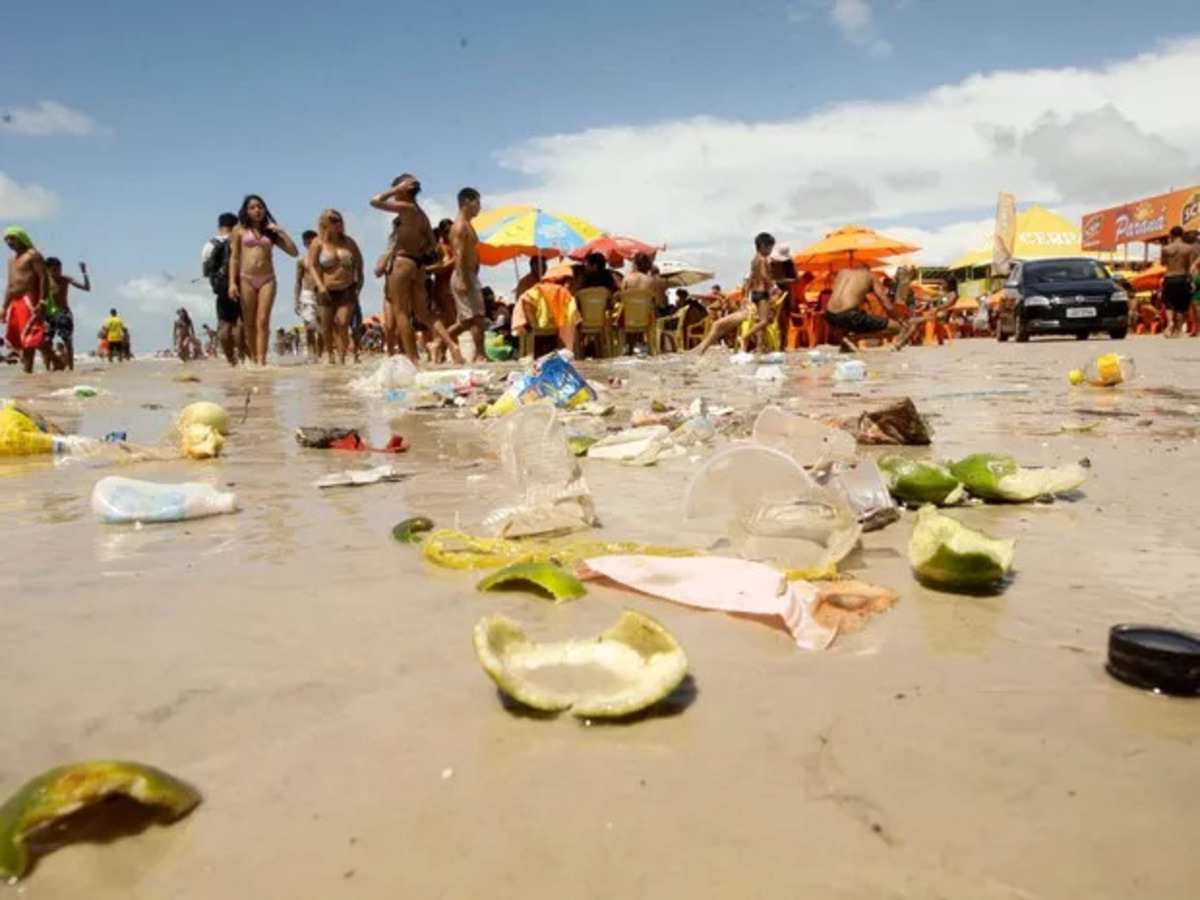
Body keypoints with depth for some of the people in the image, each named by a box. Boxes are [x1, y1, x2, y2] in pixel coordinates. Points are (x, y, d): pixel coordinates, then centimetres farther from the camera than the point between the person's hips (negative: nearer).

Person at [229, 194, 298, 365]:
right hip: (246, 279, -1)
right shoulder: (240, 230, 9)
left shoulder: (271, 232, 14)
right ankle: (253, 359, 10)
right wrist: (232, 282, -5)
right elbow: (234, 257, 4)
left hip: (267, 279, 1)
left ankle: (261, 361, -13)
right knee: (249, 323, 1)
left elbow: (294, 252, 9)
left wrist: (281, 231, 3)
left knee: (263, 321, -9)